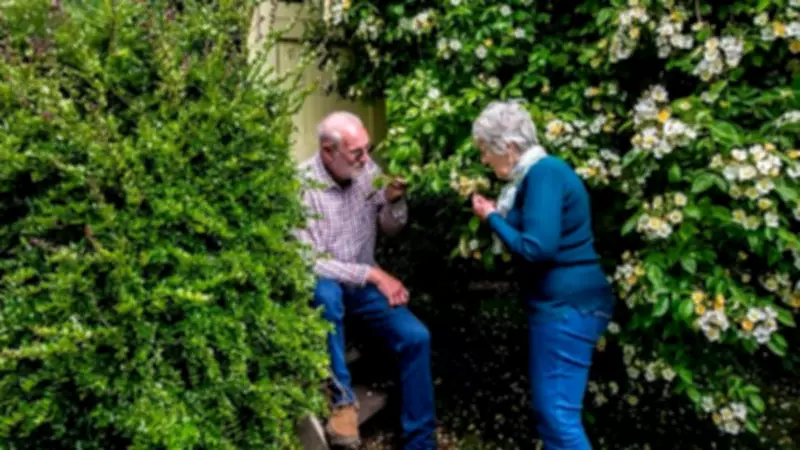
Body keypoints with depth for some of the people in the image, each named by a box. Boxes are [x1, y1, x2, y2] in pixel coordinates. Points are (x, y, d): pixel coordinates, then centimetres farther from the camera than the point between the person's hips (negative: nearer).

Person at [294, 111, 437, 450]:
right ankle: (342, 399, -21)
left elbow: (391, 229, 7)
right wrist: (373, 274, -25)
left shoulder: (367, 169, -4)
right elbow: (307, 262, -22)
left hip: (365, 281, 5)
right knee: (325, 292, -39)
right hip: (323, 286, -4)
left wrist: (394, 201, -16)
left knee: (415, 337, -14)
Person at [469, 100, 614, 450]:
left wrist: (492, 218, -11)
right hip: (561, 304, 11)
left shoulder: (543, 173, -16)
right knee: (549, 411, 18)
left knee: (558, 414, -6)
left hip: (567, 306, -11)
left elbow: (537, 248, -24)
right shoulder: (537, 173, 15)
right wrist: (496, 213, 10)